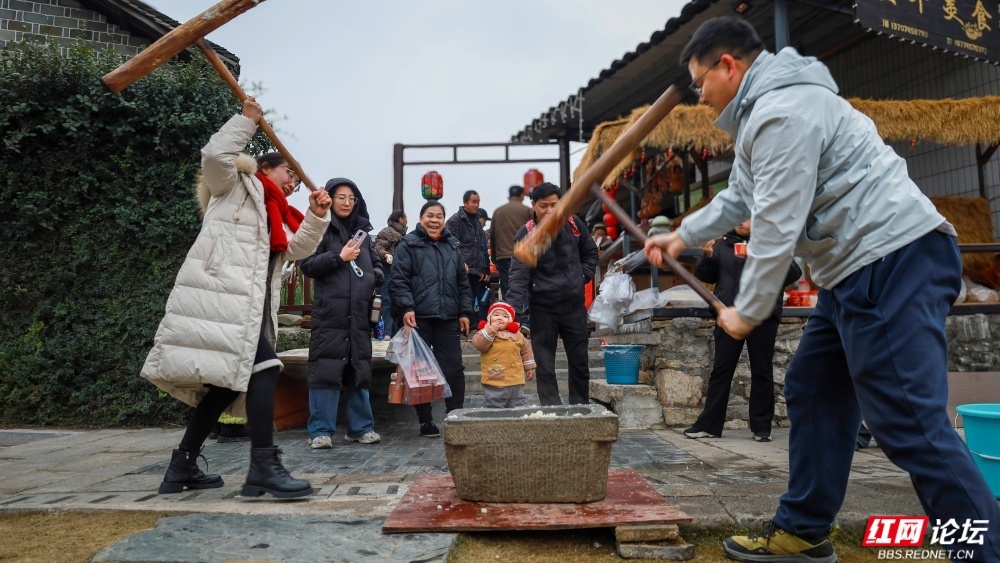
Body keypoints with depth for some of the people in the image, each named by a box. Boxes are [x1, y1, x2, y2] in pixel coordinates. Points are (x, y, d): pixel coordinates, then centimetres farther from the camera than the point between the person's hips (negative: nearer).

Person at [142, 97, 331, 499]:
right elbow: (215, 156, -9)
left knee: (229, 382, 10)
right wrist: (246, 120, -4)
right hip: (221, 296, -9)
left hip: (247, 303, 9)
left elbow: (298, 248, 16)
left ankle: (181, 468, 21)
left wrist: (316, 216, 3)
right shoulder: (236, 187, 10)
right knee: (262, 368, -17)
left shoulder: (275, 216, 30)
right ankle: (264, 468, -18)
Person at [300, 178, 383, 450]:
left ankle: (361, 426, 18)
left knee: (360, 368, 9)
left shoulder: (362, 230, 20)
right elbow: (307, 264, -5)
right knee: (326, 369, -6)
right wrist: (339, 257, -12)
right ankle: (320, 430, 3)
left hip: (360, 312, 5)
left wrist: (375, 276, 5)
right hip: (329, 311, -5)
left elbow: (375, 263, 26)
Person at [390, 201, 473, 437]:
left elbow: (462, 283, 19)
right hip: (418, 319, -3)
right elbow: (398, 280, -5)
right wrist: (406, 308, -16)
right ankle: (425, 422, 14)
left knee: (454, 369, 2)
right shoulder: (408, 245, 3)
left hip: (448, 319, 4)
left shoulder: (452, 247, 18)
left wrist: (464, 312, 12)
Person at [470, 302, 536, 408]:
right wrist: (491, 330, -22)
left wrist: (529, 367, 18)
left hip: (516, 381, 4)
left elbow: (526, 350, 17)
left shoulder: (517, 334, 7)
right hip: (494, 383, -4)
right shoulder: (485, 332, -3)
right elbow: (479, 345, -20)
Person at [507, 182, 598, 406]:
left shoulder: (572, 223, -1)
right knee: (545, 364, 3)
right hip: (543, 309, -3)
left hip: (574, 305, 4)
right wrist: (513, 309, -29)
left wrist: (584, 276, 3)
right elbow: (519, 276, -19)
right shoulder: (526, 235, -12)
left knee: (580, 361, 13)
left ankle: (581, 407, 27)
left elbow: (590, 252, 17)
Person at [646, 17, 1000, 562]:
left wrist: (746, 311, -9)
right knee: (812, 392, 13)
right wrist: (681, 235, 29)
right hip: (859, 271, 11)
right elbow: (737, 197, 32)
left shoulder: (781, 110, -14)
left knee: (909, 423, -12)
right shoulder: (763, 111, 21)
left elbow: (778, 225, -18)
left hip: (896, 260, -11)